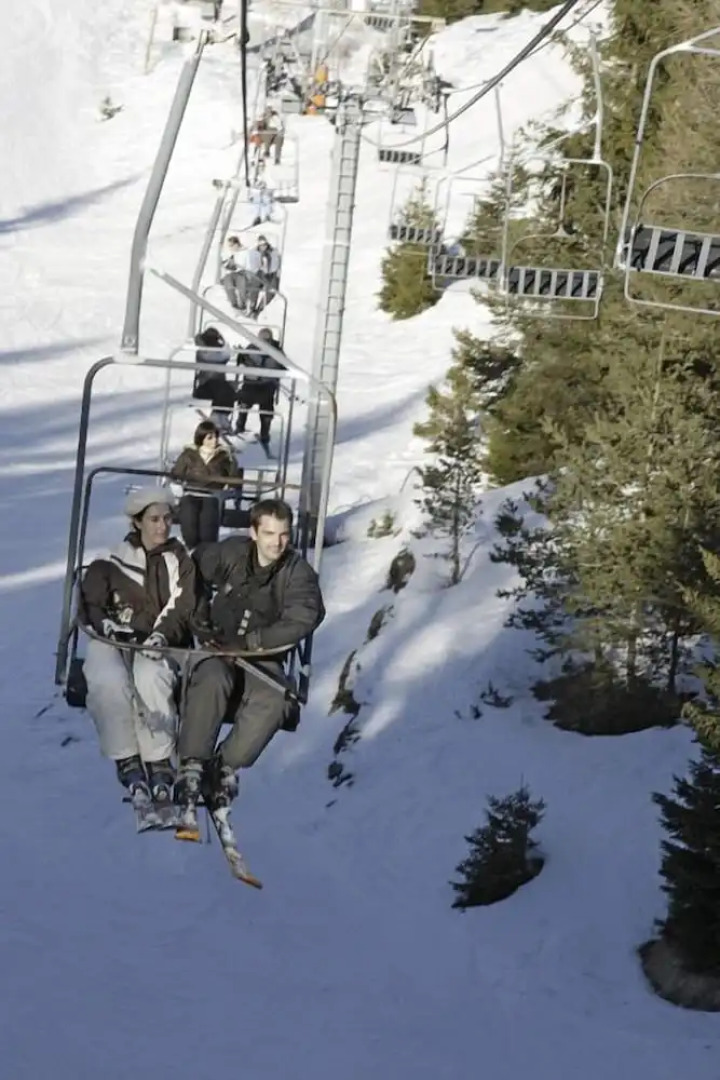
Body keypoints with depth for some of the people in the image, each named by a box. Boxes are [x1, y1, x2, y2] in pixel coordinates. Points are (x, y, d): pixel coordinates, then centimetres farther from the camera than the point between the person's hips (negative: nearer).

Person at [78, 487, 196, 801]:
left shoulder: (181, 561, 18)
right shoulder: (110, 564, 17)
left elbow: (182, 608, 4)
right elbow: (89, 604, 8)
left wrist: (162, 634, -18)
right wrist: (107, 624, -16)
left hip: (158, 644, 0)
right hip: (112, 642, 0)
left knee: (151, 678, -37)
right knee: (109, 681, -36)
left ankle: (159, 761, -26)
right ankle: (126, 759, -22)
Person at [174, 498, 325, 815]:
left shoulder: (298, 573, -6)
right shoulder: (230, 554, -3)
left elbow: (302, 620, -19)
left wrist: (251, 641, -21)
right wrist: (200, 618, 7)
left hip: (262, 658, 0)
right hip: (218, 650, 0)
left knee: (272, 701, -33)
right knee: (212, 681, -36)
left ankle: (226, 766, -19)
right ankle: (192, 765, -31)